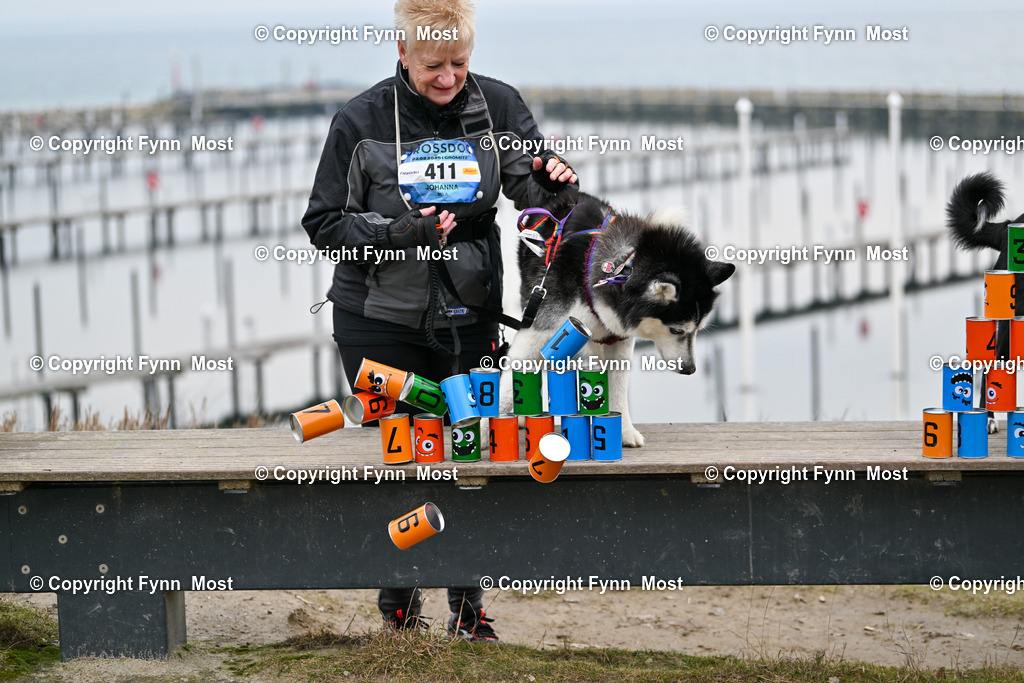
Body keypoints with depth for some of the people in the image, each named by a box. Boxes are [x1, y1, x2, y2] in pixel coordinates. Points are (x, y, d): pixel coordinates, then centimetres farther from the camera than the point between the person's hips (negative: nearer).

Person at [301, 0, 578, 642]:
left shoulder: (497, 105, -1)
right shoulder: (362, 120, -7)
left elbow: (533, 190, -5)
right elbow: (325, 223, -4)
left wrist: (554, 182, -28)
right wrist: (397, 234, -19)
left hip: (468, 317, 1)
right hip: (380, 319, -1)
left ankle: (469, 611, 17)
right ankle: (399, 609, 20)